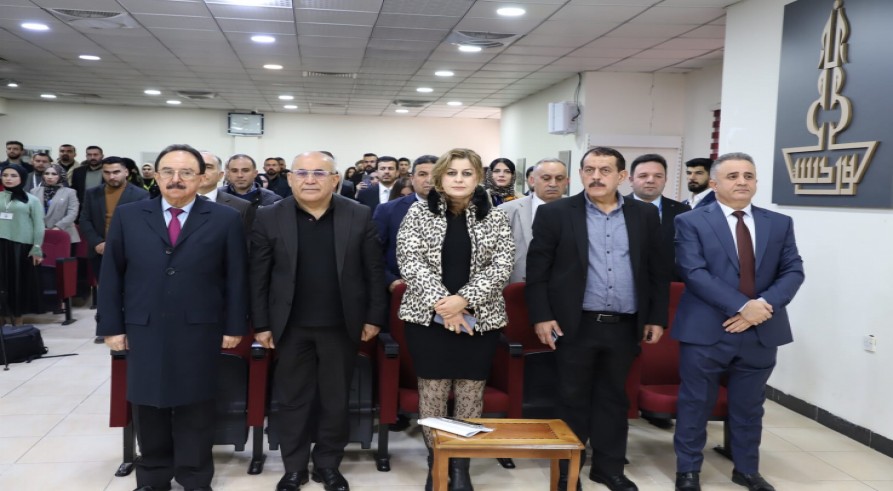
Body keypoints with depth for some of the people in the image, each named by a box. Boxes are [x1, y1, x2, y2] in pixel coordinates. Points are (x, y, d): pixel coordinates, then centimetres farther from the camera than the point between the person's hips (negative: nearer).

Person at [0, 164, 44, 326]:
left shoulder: (31, 200, 4)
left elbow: (38, 226, 3)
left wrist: (37, 249, -3)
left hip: (22, 247, -1)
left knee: (19, 284, 5)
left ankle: (17, 321, 14)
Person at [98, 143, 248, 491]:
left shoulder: (225, 220, 0)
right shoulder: (127, 216, 5)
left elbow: (236, 277, 1)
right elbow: (111, 275, 6)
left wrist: (234, 327, -1)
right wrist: (112, 326, 2)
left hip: (199, 331, -2)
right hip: (143, 330, 2)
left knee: (194, 407, 8)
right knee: (148, 406, 11)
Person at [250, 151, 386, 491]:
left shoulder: (359, 216, -3)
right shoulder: (269, 217, -3)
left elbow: (373, 270, 1)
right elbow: (259, 276, -1)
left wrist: (374, 317, -1)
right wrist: (261, 324, -2)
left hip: (342, 325, 0)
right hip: (291, 327, 0)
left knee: (337, 401, 11)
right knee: (292, 400, 10)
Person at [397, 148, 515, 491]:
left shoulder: (495, 218, 3)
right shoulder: (419, 212, 1)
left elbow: (501, 266, -4)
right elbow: (409, 260, -8)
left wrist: (463, 300, -17)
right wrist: (441, 303, -17)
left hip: (479, 320, 1)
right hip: (429, 318, -1)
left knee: (471, 396, 6)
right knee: (432, 394, 5)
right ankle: (435, 463, 19)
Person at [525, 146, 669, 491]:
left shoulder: (644, 215, 6)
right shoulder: (555, 214, -2)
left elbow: (658, 271, 10)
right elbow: (537, 269, -3)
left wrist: (657, 318, 6)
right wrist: (541, 316, -9)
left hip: (625, 327, 3)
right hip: (576, 325, -2)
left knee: (613, 398, 14)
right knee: (573, 399, 7)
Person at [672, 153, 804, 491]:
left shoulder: (780, 224, 9)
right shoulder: (691, 222, -4)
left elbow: (793, 271, 2)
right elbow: (694, 273, -14)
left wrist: (764, 307, -15)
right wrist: (742, 306, -21)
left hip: (762, 332, 4)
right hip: (706, 331, -3)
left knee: (749, 407, 16)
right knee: (696, 404, 7)